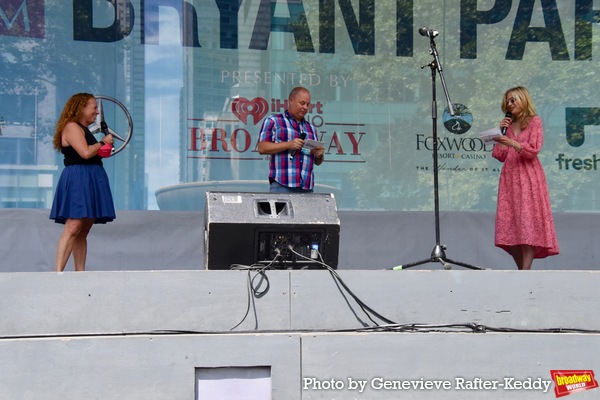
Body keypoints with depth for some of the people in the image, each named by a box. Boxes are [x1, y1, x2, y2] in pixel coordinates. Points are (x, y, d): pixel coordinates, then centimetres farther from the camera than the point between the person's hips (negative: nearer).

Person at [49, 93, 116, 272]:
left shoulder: (84, 130, 23)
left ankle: (80, 272, 7)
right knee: (73, 227, -19)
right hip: (77, 180, -10)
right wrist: (102, 142, -4)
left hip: (90, 181, 10)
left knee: (83, 231, 7)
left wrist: (104, 146, 15)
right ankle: (58, 271, -23)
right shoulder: (72, 127, -7)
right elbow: (85, 153, -19)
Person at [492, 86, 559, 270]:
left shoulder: (534, 121, 3)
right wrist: (500, 132, 5)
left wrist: (511, 142, -21)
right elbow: (501, 156, 13)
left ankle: (525, 272, -17)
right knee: (510, 224, -3)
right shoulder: (508, 125, 19)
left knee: (527, 222, -12)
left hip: (528, 177, -6)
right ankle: (522, 270, 1)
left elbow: (533, 150, -9)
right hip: (510, 177, 6)